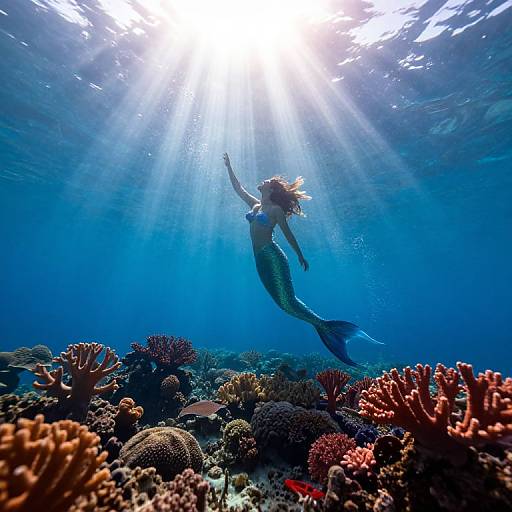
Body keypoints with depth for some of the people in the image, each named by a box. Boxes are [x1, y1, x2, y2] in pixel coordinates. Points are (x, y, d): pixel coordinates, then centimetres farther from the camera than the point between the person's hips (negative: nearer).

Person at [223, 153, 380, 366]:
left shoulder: (275, 209, -3)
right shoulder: (255, 204, 17)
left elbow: (288, 233, -2)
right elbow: (238, 187, 26)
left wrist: (300, 256, 2)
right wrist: (229, 167, 30)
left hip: (272, 256, -7)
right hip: (260, 259, 8)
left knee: (288, 302, -10)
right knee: (284, 302, 8)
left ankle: (325, 326, 7)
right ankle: (321, 325, 20)